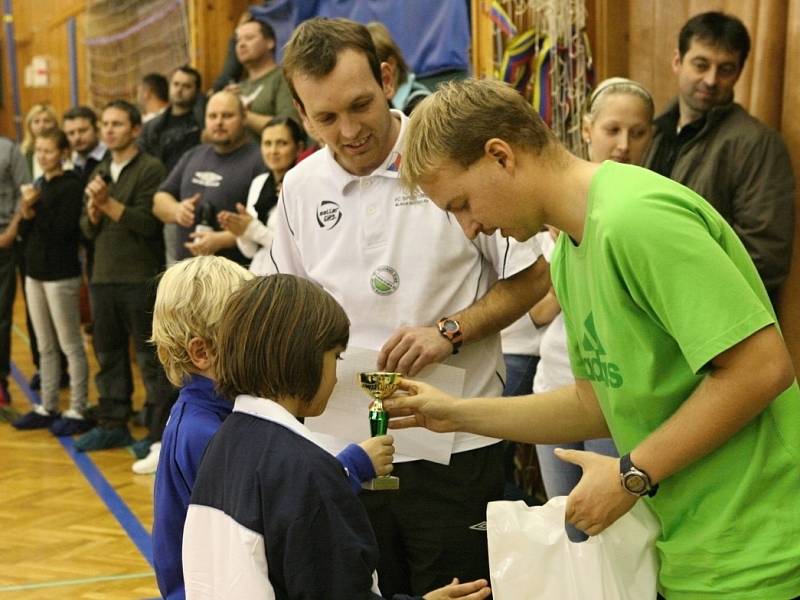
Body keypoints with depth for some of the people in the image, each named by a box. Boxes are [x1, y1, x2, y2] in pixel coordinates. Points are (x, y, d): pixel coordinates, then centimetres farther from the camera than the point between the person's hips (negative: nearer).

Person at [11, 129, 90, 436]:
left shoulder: (72, 185, -11)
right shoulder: (38, 185, 11)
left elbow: (63, 230, -19)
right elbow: (25, 233, 10)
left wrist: (34, 209, -15)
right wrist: (26, 212, -9)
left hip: (61, 275, -8)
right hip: (35, 272, 8)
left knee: (71, 345, 0)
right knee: (45, 347, 13)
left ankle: (77, 411, 6)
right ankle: (47, 408, 21)